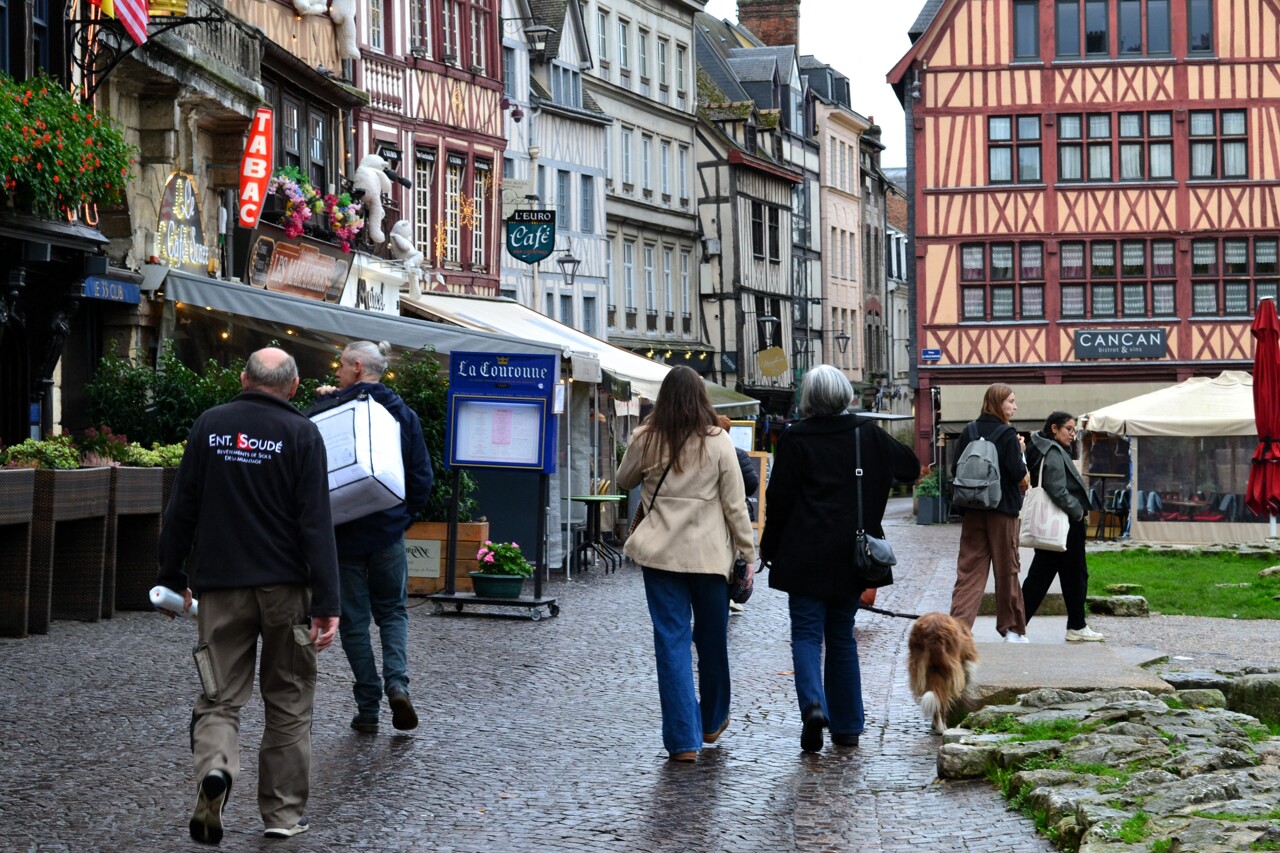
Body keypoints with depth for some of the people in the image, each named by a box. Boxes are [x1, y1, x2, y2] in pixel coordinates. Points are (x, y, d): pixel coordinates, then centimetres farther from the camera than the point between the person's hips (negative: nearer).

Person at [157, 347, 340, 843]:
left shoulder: (210, 425, 4)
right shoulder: (301, 434, -5)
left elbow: (182, 510, 7)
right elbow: (316, 524, -10)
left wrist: (171, 577, 16)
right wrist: (326, 603, -10)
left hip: (221, 586, 2)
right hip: (286, 588, -1)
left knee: (219, 698, 6)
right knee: (288, 704, 11)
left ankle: (215, 767, -23)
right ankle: (284, 812, 14)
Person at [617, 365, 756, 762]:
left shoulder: (645, 440, -2)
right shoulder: (718, 442, -6)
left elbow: (624, 481, 16)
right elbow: (734, 504, -4)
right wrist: (747, 553, 3)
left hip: (660, 554, 0)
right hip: (710, 554, 0)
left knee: (672, 641, 2)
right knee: (712, 639, 17)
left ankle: (683, 739, -3)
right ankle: (712, 721, 34)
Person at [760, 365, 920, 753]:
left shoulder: (795, 439, -7)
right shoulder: (868, 434, 2)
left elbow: (779, 499, -6)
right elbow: (911, 466, 16)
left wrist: (769, 548, 5)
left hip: (806, 554, -3)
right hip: (852, 556, 3)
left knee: (806, 633, 0)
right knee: (842, 635, 13)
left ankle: (813, 704, -24)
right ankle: (848, 725, 15)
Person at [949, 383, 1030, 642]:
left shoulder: (969, 432, 4)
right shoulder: (1007, 434, -11)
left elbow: (956, 469, 5)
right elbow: (1018, 474, -15)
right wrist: (1020, 451, 2)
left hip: (973, 509, 4)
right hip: (1002, 509, -4)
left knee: (969, 569, 4)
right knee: (1006, 570, 7)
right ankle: (1012, 629, 16)